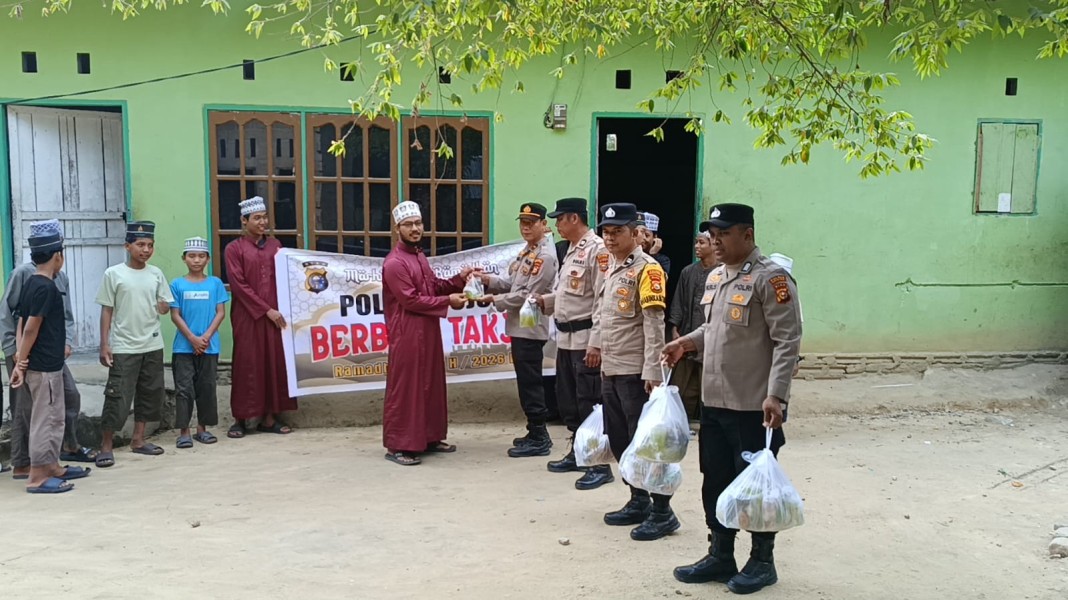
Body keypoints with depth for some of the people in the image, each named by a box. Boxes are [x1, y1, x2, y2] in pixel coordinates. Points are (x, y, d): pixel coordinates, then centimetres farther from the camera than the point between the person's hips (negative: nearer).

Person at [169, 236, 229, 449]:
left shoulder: (215, 283, 3)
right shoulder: (177, 285, 1)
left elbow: (221, 312, 0)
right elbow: (175, 315, -1)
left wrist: (206, 337, -11)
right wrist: (192, 338, -11)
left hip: (209, 346, 1)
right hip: (183, 347, -1)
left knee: (207, 388, 8)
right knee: (184, 388, 0)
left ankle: (202, 428, 19)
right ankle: (184, 431, 6)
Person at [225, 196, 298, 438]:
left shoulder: (275, 245, 12)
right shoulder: (234, 249, -1)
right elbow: (239, 286, -8)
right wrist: (266, 310, -12)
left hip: (275, 314, 4)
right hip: (248, 316, -4)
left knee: (275, 363, 3)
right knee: (247, 364, 0)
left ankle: (269, 418, 10)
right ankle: (241, 419, 8)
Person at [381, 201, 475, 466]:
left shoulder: (419, 256, 15)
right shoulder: (394, 263, -15)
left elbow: (433, 286, 18)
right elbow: (411, 300, -19)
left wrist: (458, 280, 2)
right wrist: (448, 301, -16)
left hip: (428, 332, 9)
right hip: (407, 334, -9)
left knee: (431, 385, 14)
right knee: (404, 388, -4)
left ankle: (430, 438, 24)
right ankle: (396, 445, 3)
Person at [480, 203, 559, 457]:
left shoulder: (545, 256, -15)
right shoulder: (527, 251, 16)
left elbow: (528, 295, -19)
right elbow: (512, 282, 16)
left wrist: (496, 300, -11)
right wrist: (490, 280, -1)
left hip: (530, 328, -10)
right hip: (519, 327, 10)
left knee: (530, 383, -4)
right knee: (526, 383, 14)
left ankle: (539, 439, 4)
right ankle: (537, 433, 24)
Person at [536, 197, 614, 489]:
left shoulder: (597, 249, -15)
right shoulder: (571, 250, 16)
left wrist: (596, 344, -23)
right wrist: (546, 301, 6)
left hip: (585, 339, -10)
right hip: (566, 338, 10)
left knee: (590, 403, -4)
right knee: (568, 400, 17)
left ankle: (600, 464, 5)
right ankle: (577, 453, 30)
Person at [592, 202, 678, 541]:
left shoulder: (646, 268, -12)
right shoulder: (611, 269, 14)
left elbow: (654, 324, -17)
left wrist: (652, 371, -21)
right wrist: (597, 344, 16)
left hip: (635, 372, -9)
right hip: (610, 369, 9)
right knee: (618, 440, 14)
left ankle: (663, 512, 7)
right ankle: (639, 502, 27)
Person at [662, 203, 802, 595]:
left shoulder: (770, 278, -13)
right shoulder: (714, 277, 12)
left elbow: (788, 341, -17)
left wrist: (775, 395, -23)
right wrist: (687, 343, 4)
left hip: (754, 407, -8)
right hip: (714, 402, 8)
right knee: (716, 481, 15)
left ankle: (762, 561, 23)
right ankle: (720, 557, 29)